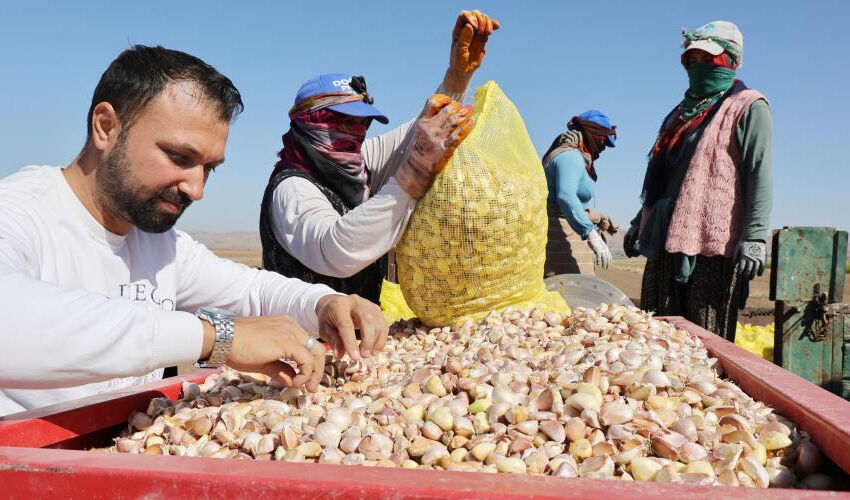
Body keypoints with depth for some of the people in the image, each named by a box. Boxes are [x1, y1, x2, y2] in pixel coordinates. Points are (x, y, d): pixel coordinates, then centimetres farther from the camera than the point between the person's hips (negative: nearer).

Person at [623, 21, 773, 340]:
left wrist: (754, 237, -21)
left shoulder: (747, 107, 1)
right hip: (667, 241, 7)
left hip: (713, 244, -7)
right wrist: (640, 223, 25)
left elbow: (759, 176, -10)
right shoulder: (684, 111, 24)